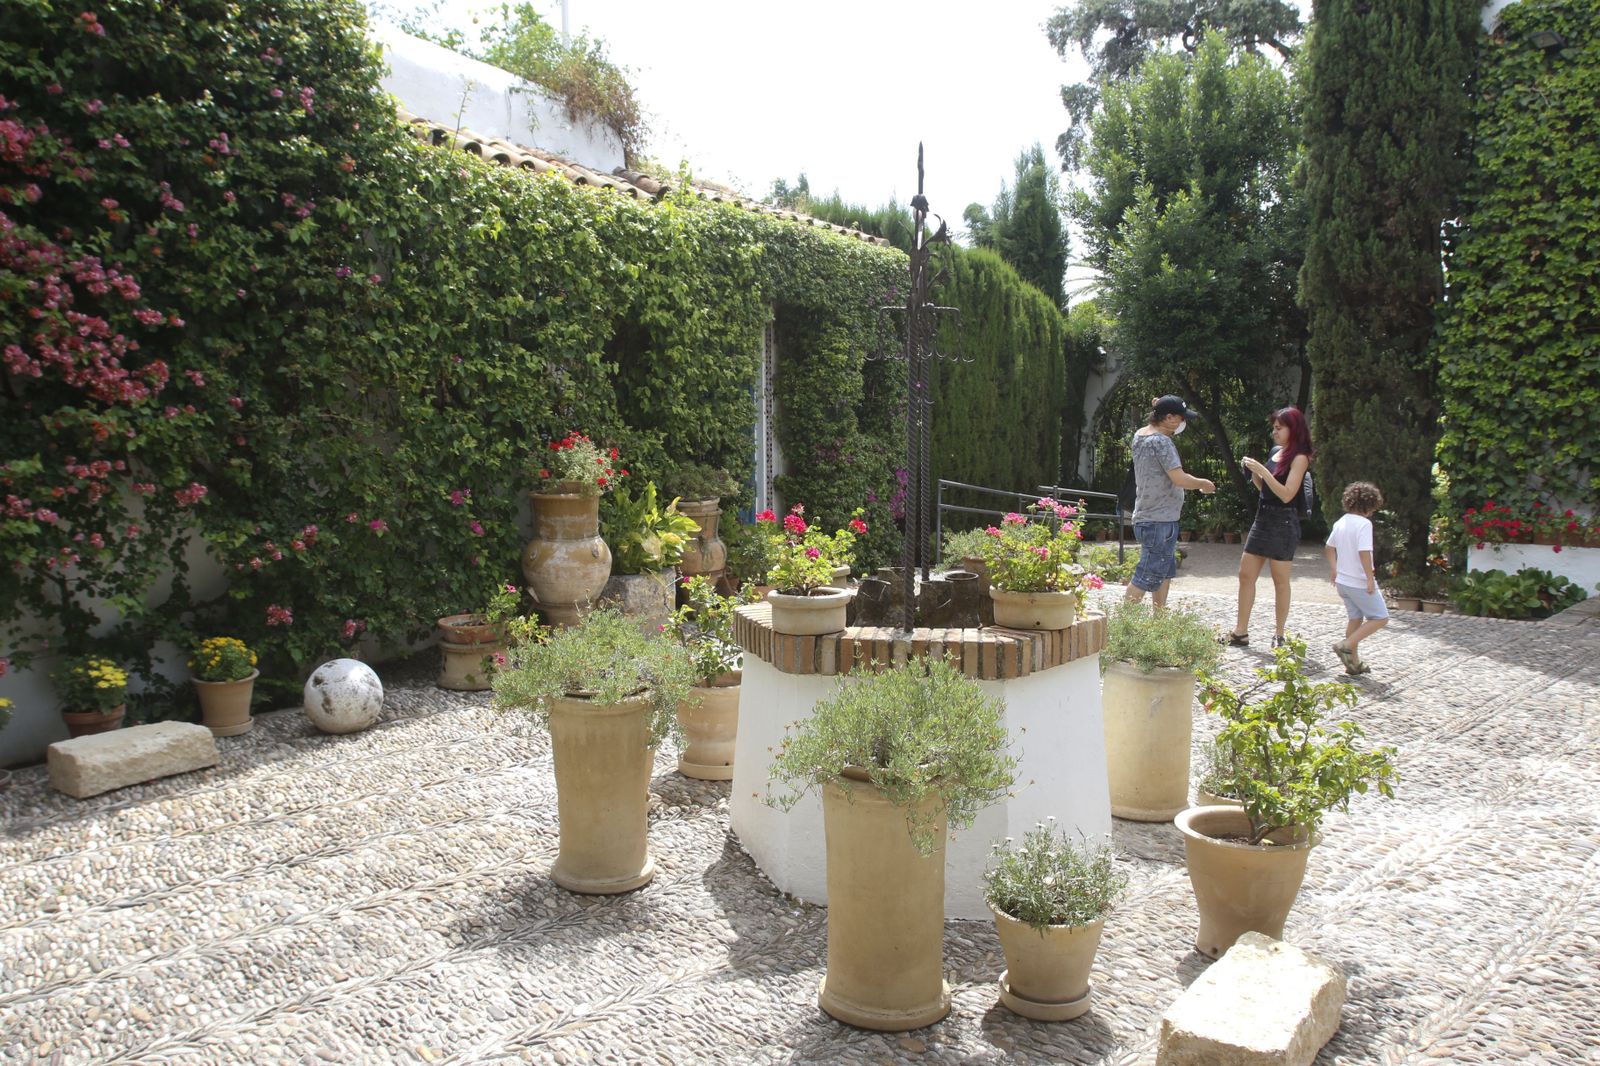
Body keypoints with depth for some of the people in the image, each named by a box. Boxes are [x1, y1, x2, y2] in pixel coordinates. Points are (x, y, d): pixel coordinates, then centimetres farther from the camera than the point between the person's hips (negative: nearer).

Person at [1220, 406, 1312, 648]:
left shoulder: (1299, 458, -11)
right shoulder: (1275, 451, 12)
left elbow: (1287, 494, -20)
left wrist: (1262, 470, -21)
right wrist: (1252, 471, 2)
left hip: (1284, 523, -8)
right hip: (1263, 517, 8)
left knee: (1280, 581, 2)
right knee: (1245, 575, 6)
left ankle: (1279, 635, 12)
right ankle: (1240, 632, 12)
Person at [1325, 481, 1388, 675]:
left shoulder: (1340, 522, 8)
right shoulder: (1364, 523, -18)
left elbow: (1329, 548, 18)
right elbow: (1364, 553, -26)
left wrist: (1334, 568, 29)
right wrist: (1370, 578, -22)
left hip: (1343, 581, 8)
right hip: (1360, 582, -8)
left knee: (1355, 618, 16)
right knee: (1380, 618, 3)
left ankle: (1354, 662, 19)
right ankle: (1346, 646, -7)